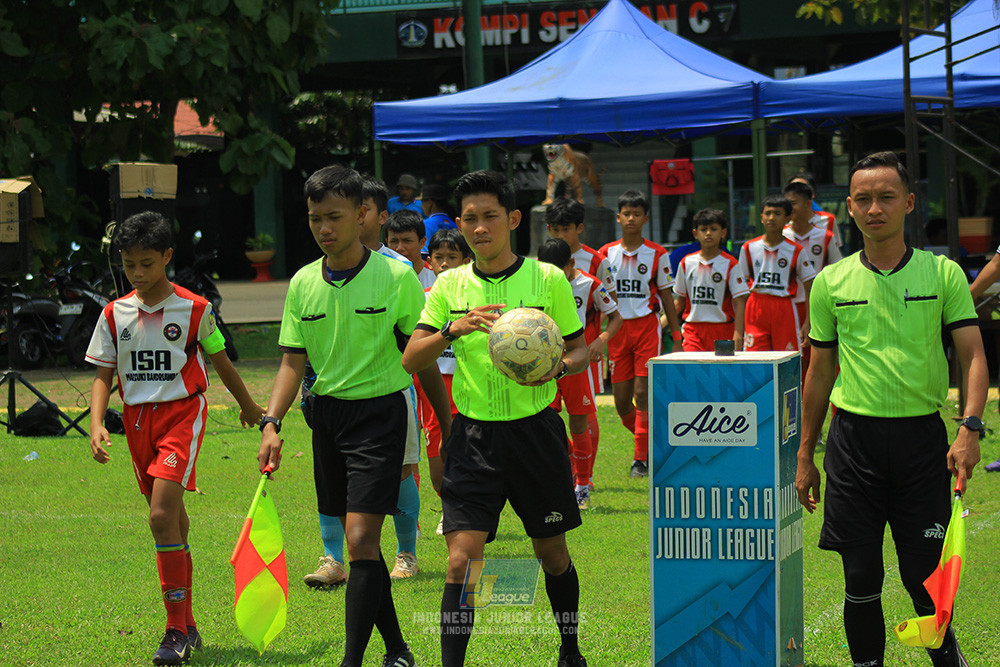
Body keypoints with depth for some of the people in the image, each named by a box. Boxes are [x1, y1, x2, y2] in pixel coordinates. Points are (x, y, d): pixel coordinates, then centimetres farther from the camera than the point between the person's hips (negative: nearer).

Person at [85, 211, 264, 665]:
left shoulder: (194, 309, -3)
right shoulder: (114, 314, 5)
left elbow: (220, 361, 11)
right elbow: (104, 374, 7)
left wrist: (248, 407, 25)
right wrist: (97, 424, -10)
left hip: (182, 412, -4)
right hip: (137, 419, 4)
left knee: (163, 517, -19)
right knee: (172, 521, 13)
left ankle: (177, 628, -14)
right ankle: (186, 625, 23)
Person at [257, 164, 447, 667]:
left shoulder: (397, 277, -9)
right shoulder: (302, 283, 3)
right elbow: (293, 361, 6)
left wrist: (445, 432, 0)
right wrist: (271, 423, -7)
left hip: (380, 411, -5)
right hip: (327, 413, 5)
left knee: (361, 540, -13)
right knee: (358, 543, 11)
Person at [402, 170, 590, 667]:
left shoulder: (548, 280, -1)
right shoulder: (450, 285, 3)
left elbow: (580, 349, 7)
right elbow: (410, 360, -3)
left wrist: (557, 368, -16)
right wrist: (453, 328, -21)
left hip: (535, 431, 0)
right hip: (474, 435, 0)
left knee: (553, 555, 13)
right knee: (462, 561, -11)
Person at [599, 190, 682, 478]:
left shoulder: (656, 254, 0)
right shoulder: (607, 253, 5)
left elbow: (667, 297, 5)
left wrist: (676, 338, 2)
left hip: (647, 327, -3)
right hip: (617, 329, 3)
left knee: (642, 394, -9)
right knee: (621, 402, 3)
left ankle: (642, 458, -3)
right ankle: (651, 441, 27)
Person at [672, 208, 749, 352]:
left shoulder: (730, 264, -1)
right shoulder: (687, 263, 8)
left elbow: (740, 301, -4)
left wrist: (738, 334, -14)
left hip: (722, 329, -2)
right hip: (693, 328, 2)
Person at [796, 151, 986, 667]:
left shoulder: (943, 273, 1)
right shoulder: (831, 282, 6)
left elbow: (973, 355, -2)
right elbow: (820, 372, 12)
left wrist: (970, 428, -18)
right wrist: (805, 457, 12)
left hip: (923, 437, -1)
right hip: (854, 436, 1)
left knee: (925, 577, 0)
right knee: (861, 578, 3)